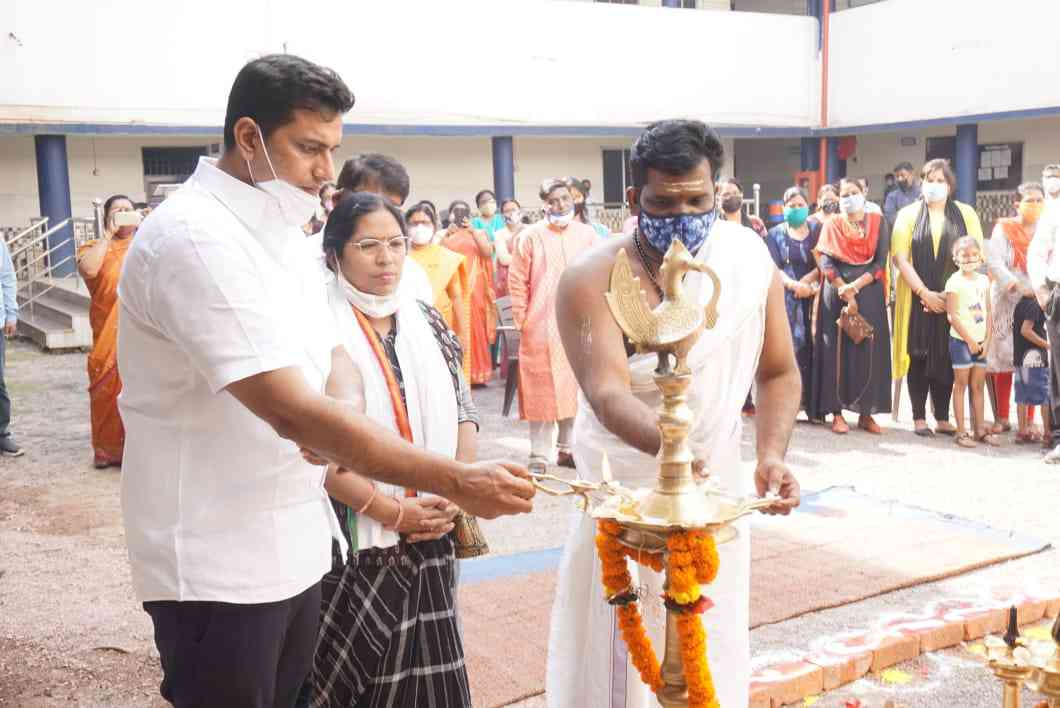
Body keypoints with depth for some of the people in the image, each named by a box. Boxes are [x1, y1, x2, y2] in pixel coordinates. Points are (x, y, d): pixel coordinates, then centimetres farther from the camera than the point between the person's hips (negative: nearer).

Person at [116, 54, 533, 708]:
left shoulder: (281, 233, 8)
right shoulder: (194, 238, -22)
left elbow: (337, 359, 12)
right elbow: (290, 411, -29)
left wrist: (329, 414, -13)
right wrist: (457, 482, -29)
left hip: (294, 549, 8)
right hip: (217, 570, -8)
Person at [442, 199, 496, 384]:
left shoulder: (479, 233, 13)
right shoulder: (444, 234, 13)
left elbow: (488, 253, -4)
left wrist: (472, 232, -13)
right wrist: (447, 235, -12)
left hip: (474, 286, 0)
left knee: (475, 326, -3)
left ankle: (476, 371, 1)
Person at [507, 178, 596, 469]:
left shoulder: (587, 234, 6)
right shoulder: (531, 236, -1)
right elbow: (517, 281, 0)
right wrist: (522, 319, -4)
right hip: (542, 326, -3)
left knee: (574, 388, 8)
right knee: (542, 390, -1)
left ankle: (568, 447, 19)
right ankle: (540, 453, 5)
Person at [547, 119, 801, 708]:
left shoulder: (749, 257, -7)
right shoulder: (593, 280, -18)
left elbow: (778, 371, 2)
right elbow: (607, 394, -31)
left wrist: (771, 454, -14)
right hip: (630, 498, -3)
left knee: (714, 659, 16)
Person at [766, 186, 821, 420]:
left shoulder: (818, 230, 13)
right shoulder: (775, 234, 13)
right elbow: (773, 268, 1)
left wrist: (805, 282, -12)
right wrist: (793, 284, -16)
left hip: (812, 298, 0)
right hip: (785, 299, 0)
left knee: (810, 347, -6)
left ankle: (812, 403, -3)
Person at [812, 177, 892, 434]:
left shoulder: (878, 223, 8)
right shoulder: (832, 224, 7)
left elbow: (881, 262, 0)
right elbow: (825, 262, -3)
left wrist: (855, 286, -13)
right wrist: (845, 292, -14)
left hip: (869, 293, 1)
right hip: (837, 293, -1)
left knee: (869, 351, -1)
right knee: (837, 350, -3)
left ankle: (866, 413, 4)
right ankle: (837, 413, 0)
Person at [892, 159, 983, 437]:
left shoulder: (965, 214, 7)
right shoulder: (908, 214, 5)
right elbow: (900, 258, -3)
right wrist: (925, 293, -12)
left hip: (953, 301, 1)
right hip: (917, 299, -1)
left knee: (947, 357, 3)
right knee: (919, 356, 0)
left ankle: (942, 418, 11)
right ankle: (919, 418, 6)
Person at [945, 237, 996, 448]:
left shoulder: (983, 280, 8)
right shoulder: (955, 282, -9)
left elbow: (988, 313, 9)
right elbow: (952, 316, -12)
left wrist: (986, 341, 1)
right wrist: (970, 340, -11)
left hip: (980, 342, 5)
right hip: (961, 340, -5)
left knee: (978, 385, 10)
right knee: (961, 384, 0)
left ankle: (980, 429, 17)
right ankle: (961, 432, 4)